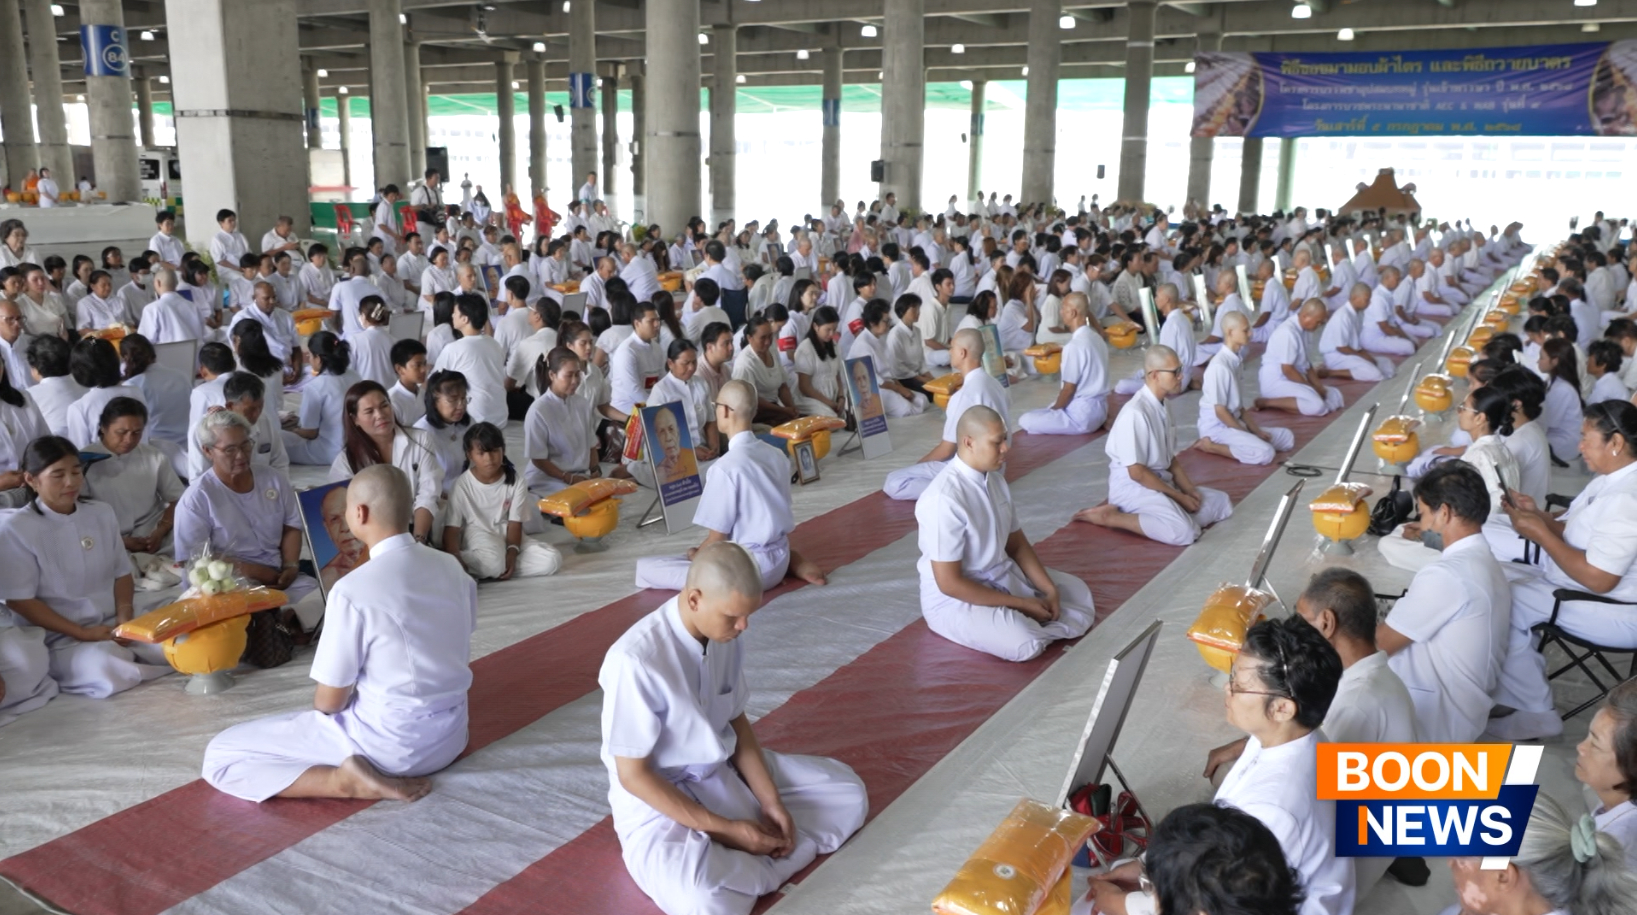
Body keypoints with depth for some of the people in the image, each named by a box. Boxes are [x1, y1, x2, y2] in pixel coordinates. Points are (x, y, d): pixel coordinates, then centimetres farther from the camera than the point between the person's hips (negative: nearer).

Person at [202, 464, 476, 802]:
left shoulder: (353, 590, -22)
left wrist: (325, 706, 9)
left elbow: (329, 701, -14)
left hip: (392, 744, -8)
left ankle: (350, 780, -12)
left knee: (219, 755, 1)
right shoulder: (452, 567, -4)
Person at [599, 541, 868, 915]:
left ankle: (745, 868, -9)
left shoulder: (726, 636, -7)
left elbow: (736, 721, 7)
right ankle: (755, 869, -4)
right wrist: (725, 830, -21)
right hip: (657, 801, -7)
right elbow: (632, 775, -21)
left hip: (726, 773, 7)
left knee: (848, 793, 4)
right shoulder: (635, 660, -28)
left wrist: (770, 801, -5)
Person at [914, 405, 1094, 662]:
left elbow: (1017, 545, 10)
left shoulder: (994, 479, 0)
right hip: (954, 599, -9)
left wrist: (1049, 589, -6)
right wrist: (1020, 604, -21)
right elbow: (948, 583, -26)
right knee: (1025, 643, -30)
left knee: (1078, 592, 12)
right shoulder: (944, 499, -28)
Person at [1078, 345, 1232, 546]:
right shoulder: (1135, 413, -23)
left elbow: (1171, 458, 13)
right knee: (1184, 532, -29)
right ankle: (1110, 516, -13)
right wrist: (1178, 496, -15)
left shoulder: (1162, 407, 6)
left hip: (1160, 482, 9)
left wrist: (1189, 490, -2)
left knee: (1222, 503, 10)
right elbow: (1137, 472, -21)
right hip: (1133, 488, -9)